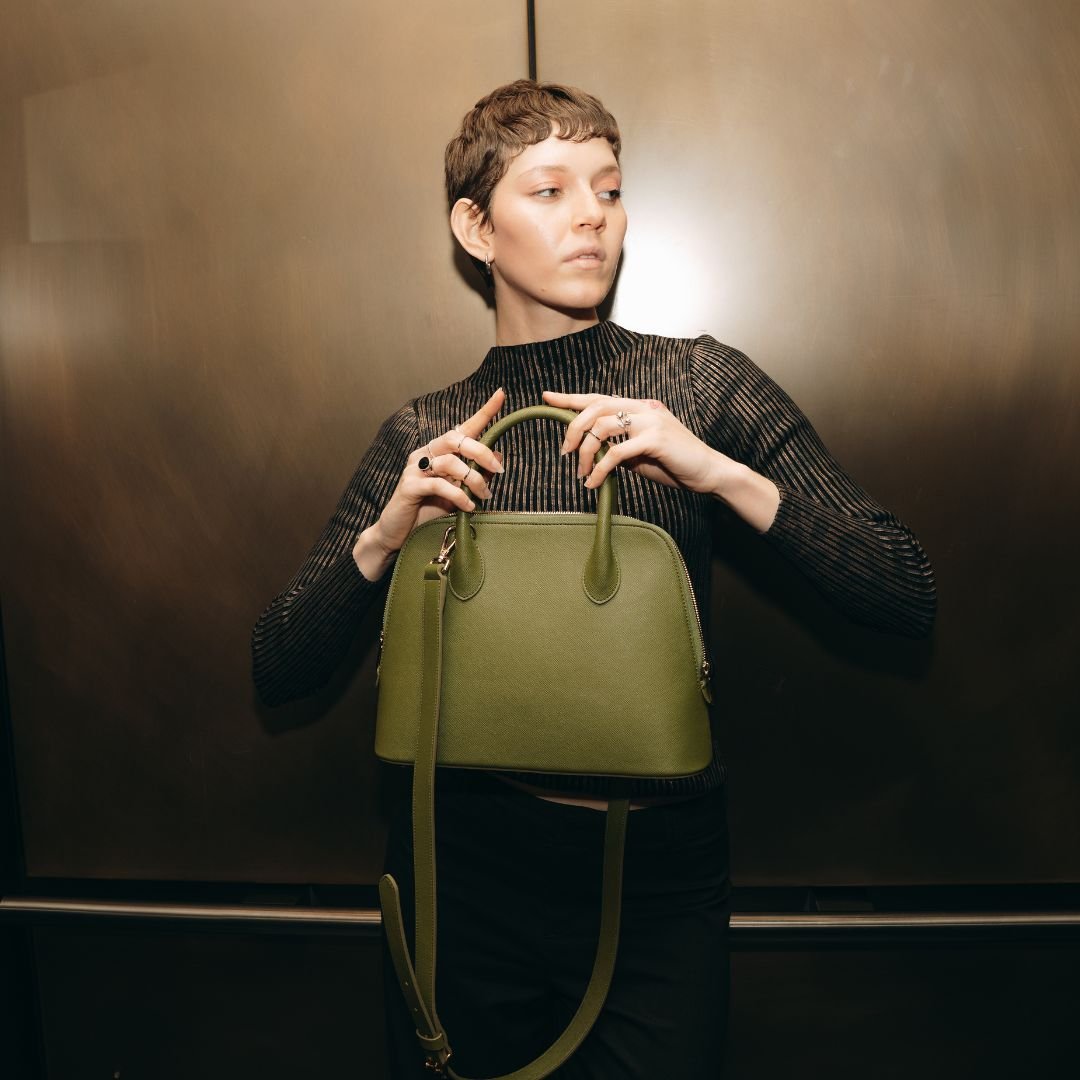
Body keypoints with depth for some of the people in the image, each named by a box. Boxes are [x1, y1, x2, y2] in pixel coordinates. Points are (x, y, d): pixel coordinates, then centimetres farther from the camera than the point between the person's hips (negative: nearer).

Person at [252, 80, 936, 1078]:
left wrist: (720, 472, -22)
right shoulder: (423, 434, 0)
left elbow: (908, 600, -10)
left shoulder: (701, 385, -3)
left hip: (658, 864, 0)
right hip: (465, 862, 2)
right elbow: (278, 670, -2)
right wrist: (383, 537, -19)